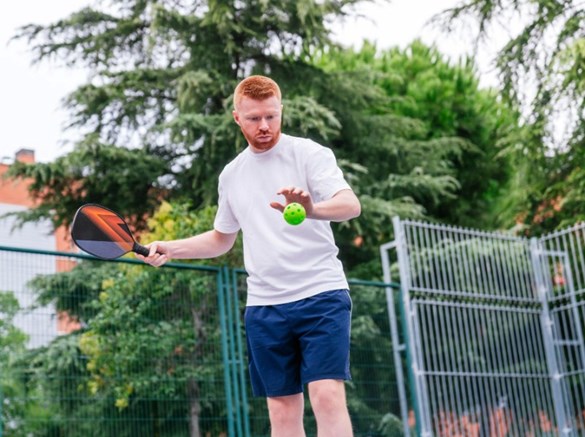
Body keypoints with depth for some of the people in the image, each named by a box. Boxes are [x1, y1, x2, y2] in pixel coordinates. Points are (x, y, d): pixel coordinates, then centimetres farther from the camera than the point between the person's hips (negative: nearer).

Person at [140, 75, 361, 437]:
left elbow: (351, 204, -18)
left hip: (320, 295, -4)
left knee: (328, 397, -15)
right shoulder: (232, 175, 14)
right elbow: (222, 239, 28)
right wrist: (170, 249, 14)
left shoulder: (309, 153, -2)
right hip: (265, 307, 5)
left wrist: (311, 209, -39)